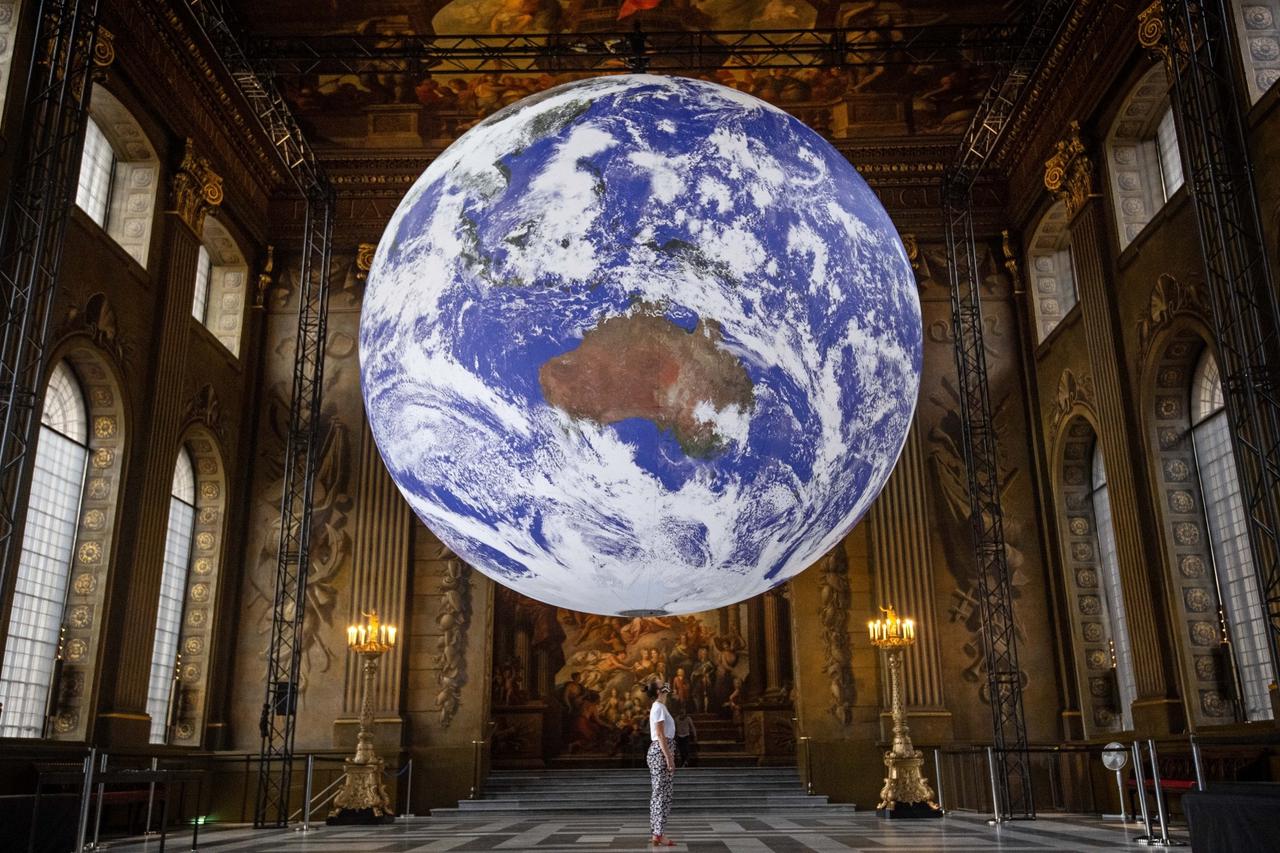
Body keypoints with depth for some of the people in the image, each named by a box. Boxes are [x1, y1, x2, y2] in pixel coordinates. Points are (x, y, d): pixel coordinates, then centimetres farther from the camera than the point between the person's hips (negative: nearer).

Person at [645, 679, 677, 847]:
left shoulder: (658, 707, 18)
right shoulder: (659, 707, -13)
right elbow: (661, 735, -19)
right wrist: (669, 758, -21)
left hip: (658, 751, 10)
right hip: (661, 751, -10)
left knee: (659, 793, 10)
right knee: (663, 793, -9)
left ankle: (657, 833, 13)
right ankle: (659, 835, -8)